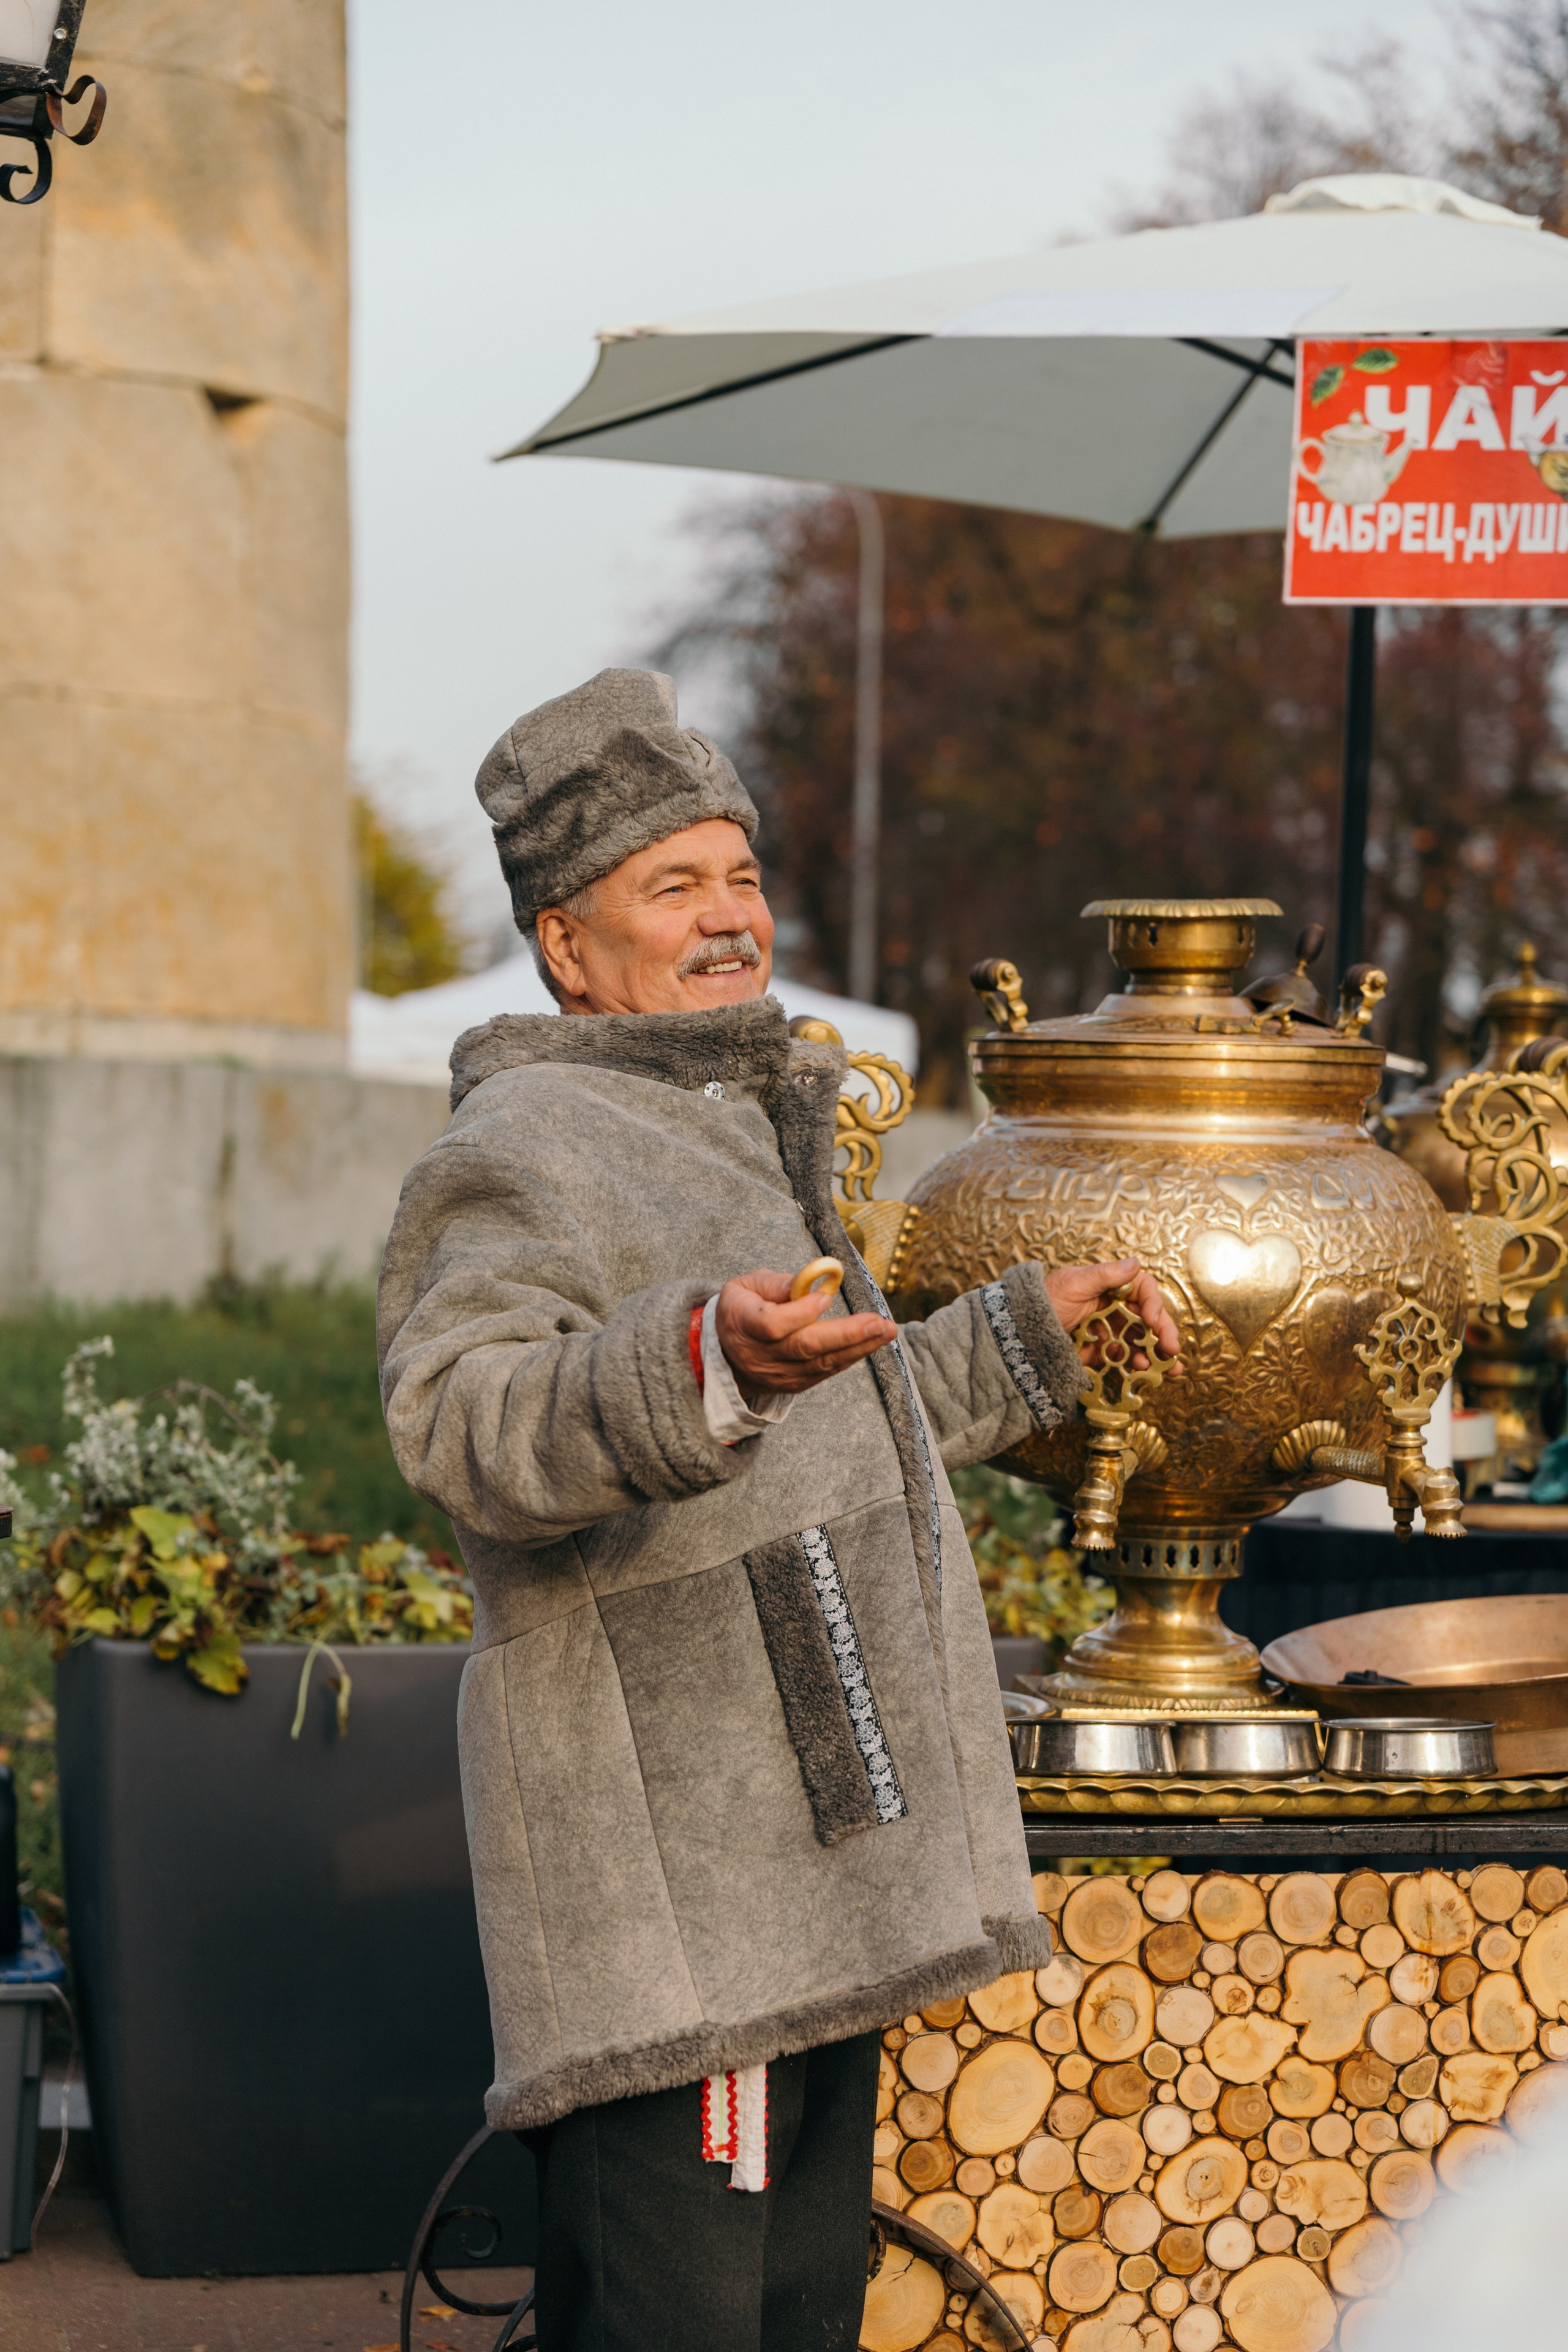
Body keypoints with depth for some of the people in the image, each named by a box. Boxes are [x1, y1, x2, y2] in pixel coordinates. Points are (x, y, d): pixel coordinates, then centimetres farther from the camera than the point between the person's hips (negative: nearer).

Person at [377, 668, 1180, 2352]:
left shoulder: (725, 1133, 23)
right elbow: (467, 1425, -30)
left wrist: (1029, 1335, 37)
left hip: (805, 1876, 10)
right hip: (669, 1904, -10)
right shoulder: (525, 1153, -10)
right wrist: (708, 1367, -46)